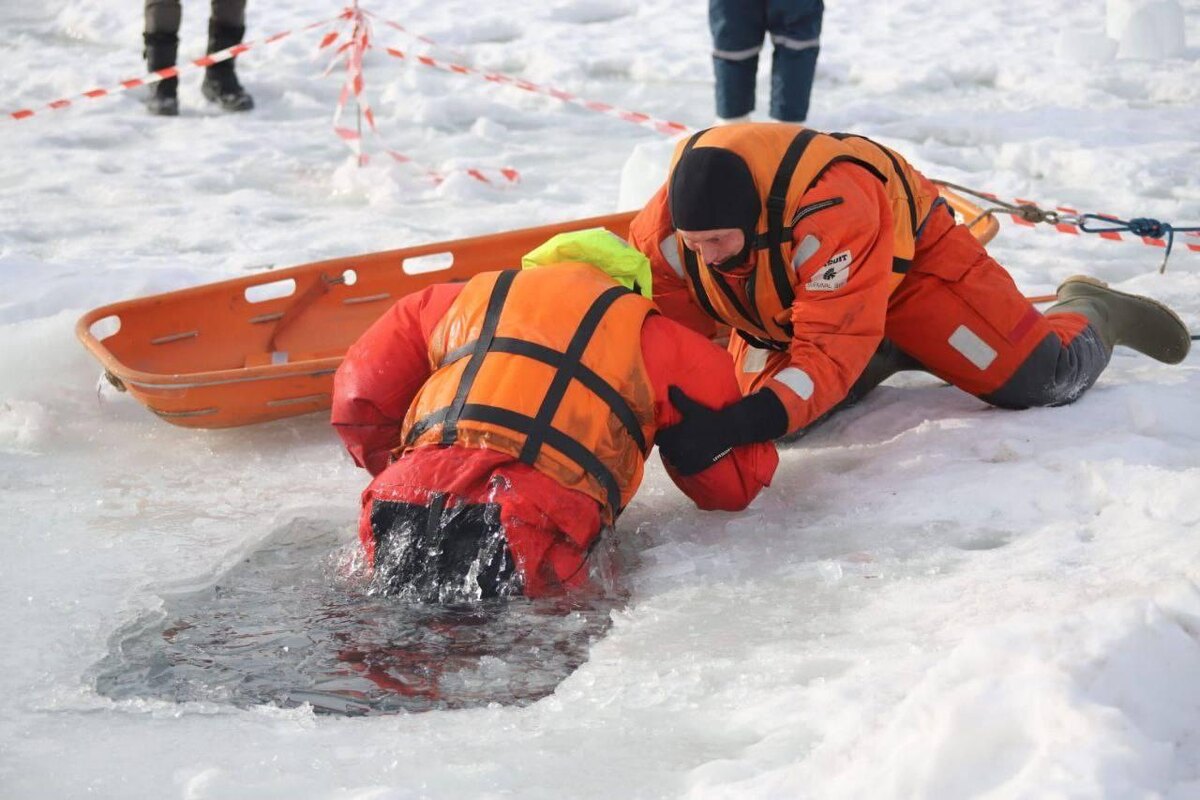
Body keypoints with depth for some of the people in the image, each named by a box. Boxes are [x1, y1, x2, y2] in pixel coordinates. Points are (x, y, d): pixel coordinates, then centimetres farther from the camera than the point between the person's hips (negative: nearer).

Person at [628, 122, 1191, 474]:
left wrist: (737, 425, -62)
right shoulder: (665, 227, -31)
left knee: (1036, 378, -11)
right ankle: (892, 356, 22)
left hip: (905, 252, -5)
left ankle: (1089, 313, 26)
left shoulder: (829, 212, -46)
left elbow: (831, 352, -48)